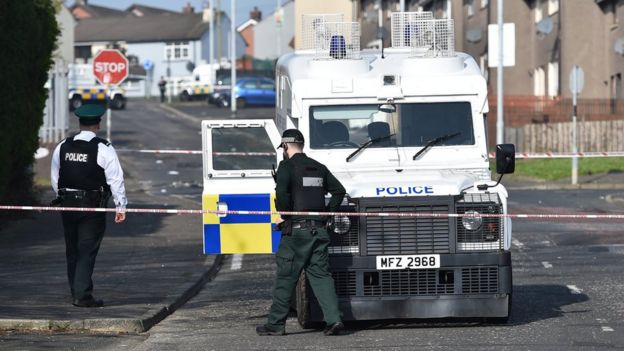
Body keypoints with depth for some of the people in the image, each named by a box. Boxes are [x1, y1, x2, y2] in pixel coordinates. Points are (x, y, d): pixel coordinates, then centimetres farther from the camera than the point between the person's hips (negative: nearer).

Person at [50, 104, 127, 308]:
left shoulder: (62, 147, 4)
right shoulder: (103, 149, -10)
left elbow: (55, 178, 12)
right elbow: (115, 180, -10)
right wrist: (121, 207, -4)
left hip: (67, 205, 4)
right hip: (92, 207, -4)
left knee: (72, 251, 14)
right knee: (87, 252, -2)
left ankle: (77, 293, 21)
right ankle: (82, 295, -8)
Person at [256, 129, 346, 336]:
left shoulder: (287, 166, -6)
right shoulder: (318, 168, 14)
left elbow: (281, 193, -21)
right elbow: (339, 191, 14)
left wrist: (284, 214, -7)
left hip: (296, 230, -5)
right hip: (319, 230, 6)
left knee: (285, 278, 2)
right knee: (321, 275, 6)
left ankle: (276, 324, 7)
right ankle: (334, 319, -7)